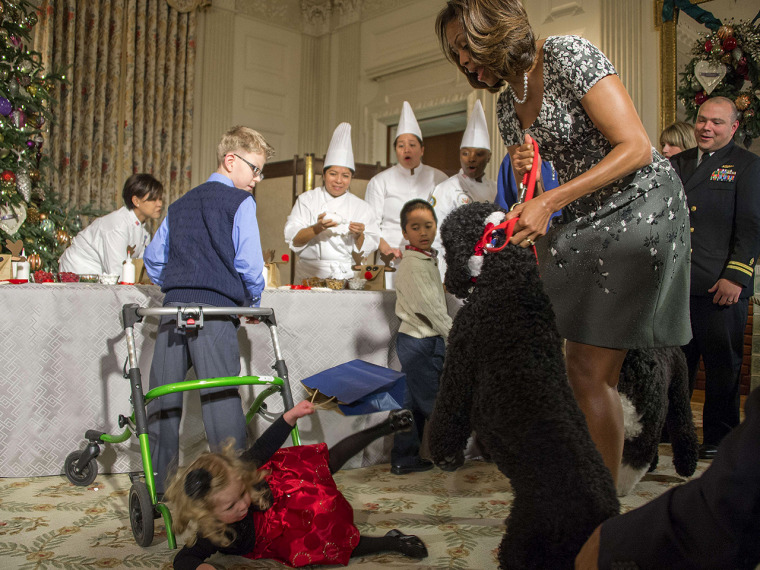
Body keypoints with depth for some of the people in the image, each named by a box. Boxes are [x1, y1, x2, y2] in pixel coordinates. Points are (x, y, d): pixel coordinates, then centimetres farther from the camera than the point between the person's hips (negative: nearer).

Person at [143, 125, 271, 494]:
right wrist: (253, 302, 7)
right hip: (215, 310, -6)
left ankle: (159, 483, 19)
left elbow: (153, 257, 22)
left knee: (164, 400, 10)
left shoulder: (181, 204, 21)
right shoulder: (240, 202, 0)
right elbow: (249, 263, -8)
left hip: (173, 308, 6)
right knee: (222, 400, -5)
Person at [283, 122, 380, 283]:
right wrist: (318, 228, -16)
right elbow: (293, 239, -1)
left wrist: (359, 236, -11)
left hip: (347, 276, 1)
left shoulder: (361, 206, 14)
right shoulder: (307, 200, 10)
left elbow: (368, 248, 9)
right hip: (311, 275, -1)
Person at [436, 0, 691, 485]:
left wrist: (549, 202, -20)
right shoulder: (507, 104, 11)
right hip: (583, 220, 8)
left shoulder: (568, 55, -12)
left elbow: (637, 149, -19)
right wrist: (525, 174, -5)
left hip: (641, 206, -7)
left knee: (591, 372, -9)